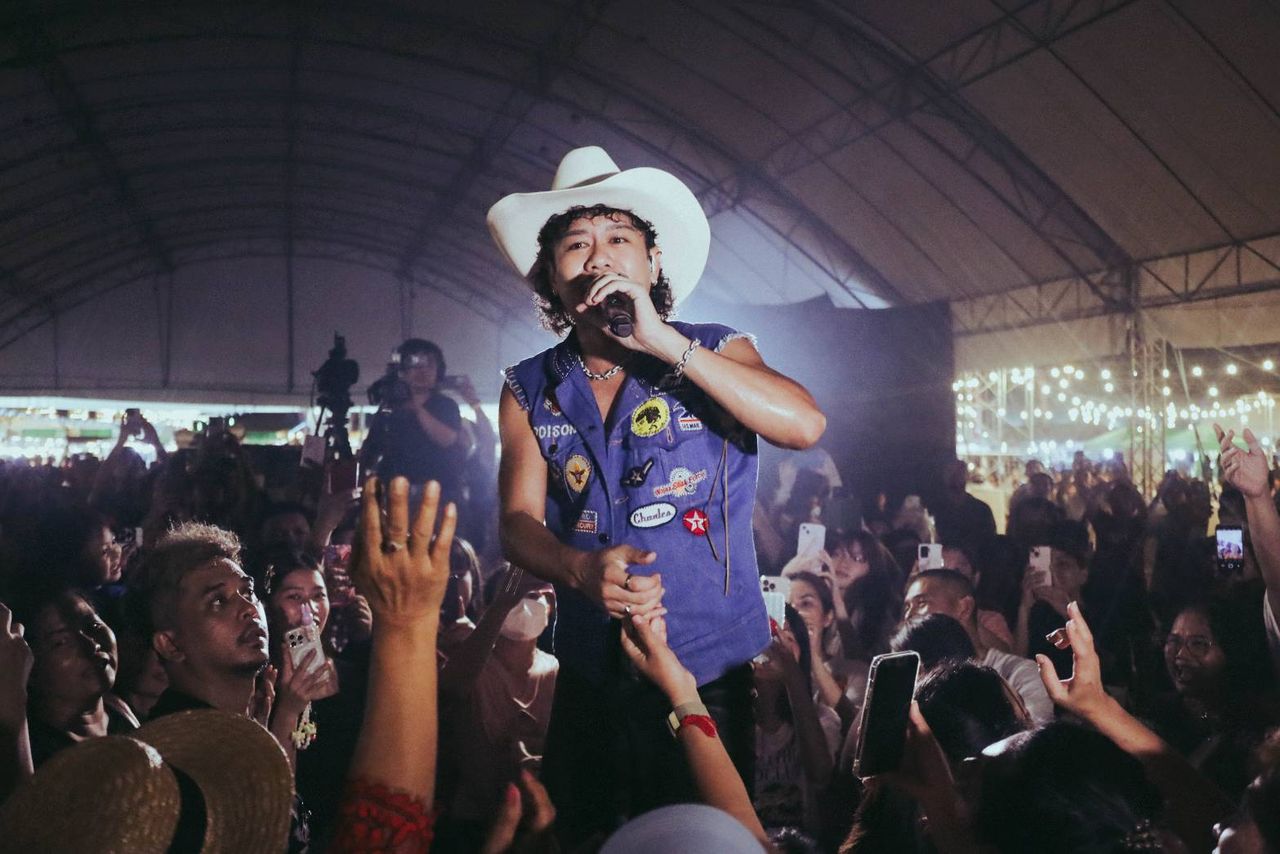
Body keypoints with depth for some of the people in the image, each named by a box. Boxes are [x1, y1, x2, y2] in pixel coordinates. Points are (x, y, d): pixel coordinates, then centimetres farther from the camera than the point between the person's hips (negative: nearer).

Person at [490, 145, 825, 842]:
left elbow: (805, 425, -20)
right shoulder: (530, 391, 3)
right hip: (591, 681, 2)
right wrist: (581, 569, -25)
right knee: (581, 836, 14)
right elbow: (518, 524, -3)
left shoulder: (715, 352, -3)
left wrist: (665, 343, -23)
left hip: (714, 674, -2)